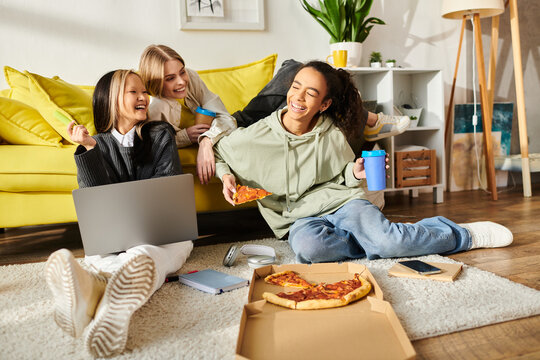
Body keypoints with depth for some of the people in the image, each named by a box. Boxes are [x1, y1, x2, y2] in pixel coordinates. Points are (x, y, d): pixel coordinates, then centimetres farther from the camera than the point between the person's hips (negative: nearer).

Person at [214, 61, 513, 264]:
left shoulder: (332, 136, -4)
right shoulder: (255, 136, -6)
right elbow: (218, 152, 10)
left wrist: (355, 174, -11)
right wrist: (226, 175, -10)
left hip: (341, 202, 0)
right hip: (300, 219, 0)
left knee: (387, 239, -30)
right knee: (308, 247, -39)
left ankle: (463, 234, -4)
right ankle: (374, 240, -16)